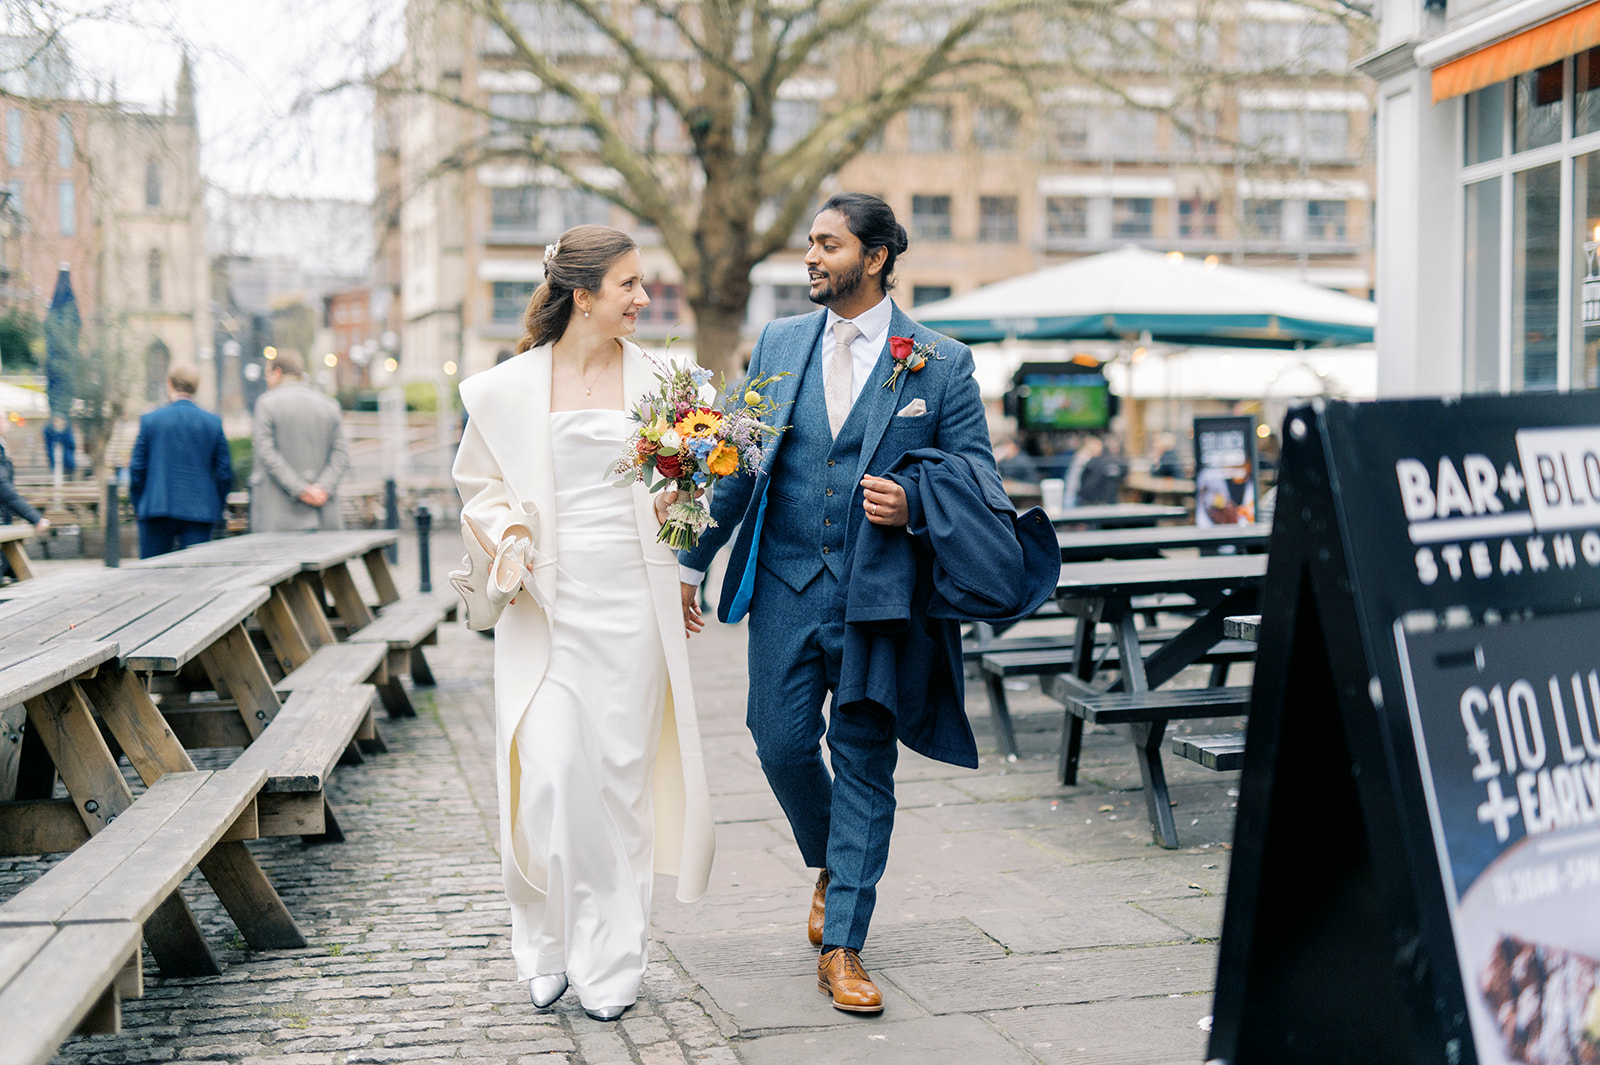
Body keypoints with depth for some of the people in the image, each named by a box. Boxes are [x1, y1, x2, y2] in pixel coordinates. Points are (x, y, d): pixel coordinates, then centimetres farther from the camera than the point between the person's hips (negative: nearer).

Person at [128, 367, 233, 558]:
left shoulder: (150, 420, 0)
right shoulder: (214, 422, 2)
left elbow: (137, 469, 2)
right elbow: (224, 472, 3)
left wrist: (138, 506, 13)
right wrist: (216, 509, 14)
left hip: (157, 509, -1)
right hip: (199, 513, 1)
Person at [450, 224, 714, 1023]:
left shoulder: (654, 379, 6)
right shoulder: (510, 387, 2)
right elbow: (480, 486, 11)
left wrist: (675, 507, 2)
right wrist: (507, 531, -6)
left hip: (630, 600, 1)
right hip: (545, 604, -1)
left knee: (620, 775, 3)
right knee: (547, 775, -7)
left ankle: (610, 962, 15)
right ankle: (546, 947, 14)